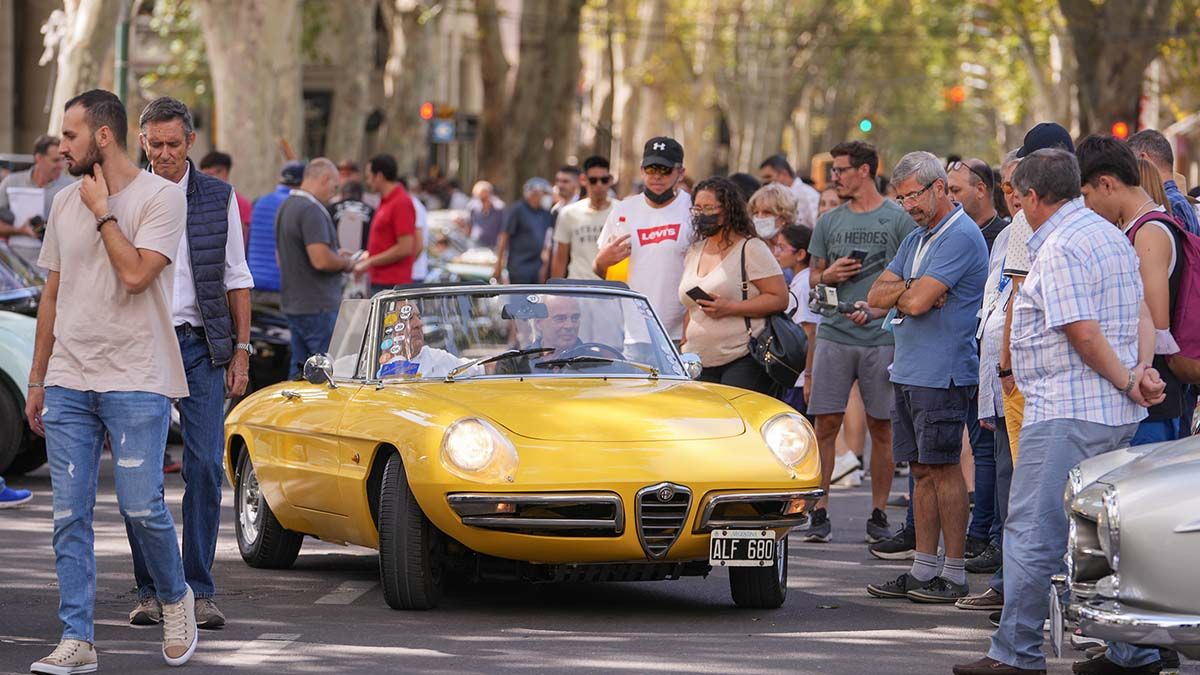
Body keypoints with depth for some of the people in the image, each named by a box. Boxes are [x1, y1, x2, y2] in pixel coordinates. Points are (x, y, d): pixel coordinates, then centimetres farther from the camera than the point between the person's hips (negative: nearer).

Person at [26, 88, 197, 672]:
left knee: (142, 507, -7)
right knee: (69, 515, 0)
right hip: (67, 382, 5)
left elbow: (136, 273, -19)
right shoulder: (65, 202, 12)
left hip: (135, 382, -5)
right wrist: (37, 380, 17)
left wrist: (103, 210, -10)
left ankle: (175, 598, 20)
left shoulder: (161, 198, -6)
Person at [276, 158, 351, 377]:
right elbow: (321, 260, -25)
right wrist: (346, 263, -5)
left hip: (292, 304, 10)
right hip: (317, 307, -10)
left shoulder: (286, 207, 14)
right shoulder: (312, 211, -18)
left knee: (299, 371, 12)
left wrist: (336, 256, 18)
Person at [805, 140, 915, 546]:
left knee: (881, 427, 2)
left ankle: (878, 514, 8)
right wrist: (828, 276, -2)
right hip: (834, 334, 3)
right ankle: (819, 512, 2)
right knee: (826, 423, -2)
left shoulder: (899, 220, 2)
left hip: (882, 337, -3)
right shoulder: (829, 222, 14)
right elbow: (813, 277, 20)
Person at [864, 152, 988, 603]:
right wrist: (909, 290, -5)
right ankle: (923, 570, 13)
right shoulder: (917, 238, 18)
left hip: (942, 375, -9)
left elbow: (919, 302, -21)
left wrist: (901, 293, 1)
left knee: (943, 469, -6)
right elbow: (876, 295, 14)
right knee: (921, 470, 10)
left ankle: (954, 574, -2)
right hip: (908, 372, 9)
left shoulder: (961, 237, -13)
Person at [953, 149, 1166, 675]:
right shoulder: (1111, 235, 17)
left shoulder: (1060, 249, -15)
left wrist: (1126, 382, -8)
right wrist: (1142, 370, 0)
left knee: (1032, 531, -5)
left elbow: (1084, 334, -19)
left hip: (1067, 413, -10)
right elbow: (1141, 313, 14)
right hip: (1116, 414, 10)